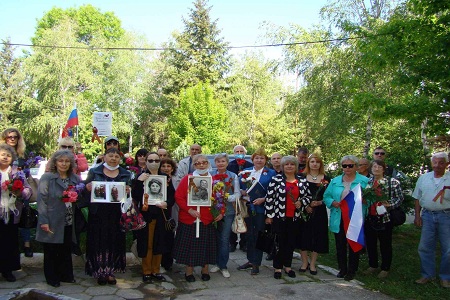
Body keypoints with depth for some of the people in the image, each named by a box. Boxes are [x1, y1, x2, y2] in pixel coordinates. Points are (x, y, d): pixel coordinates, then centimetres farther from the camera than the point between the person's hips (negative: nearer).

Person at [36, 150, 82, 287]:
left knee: (66, 250, 14)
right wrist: (44, 221, -15)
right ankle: (52, 278, 23)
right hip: (52, 222, -4)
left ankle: (66, 274, 29)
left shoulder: (75, 179, 8)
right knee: (51, 251, 8)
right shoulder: (47, 178, -7)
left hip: (69, 222, 4)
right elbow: (42, 200, -11)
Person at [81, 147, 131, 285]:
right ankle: (100, 272, 15)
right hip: (98, 213, -1)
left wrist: (128, 191, -11)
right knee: (99, 241, 2)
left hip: (116, 214, 2)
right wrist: (88, 187, -17)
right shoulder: (94, 172, 5)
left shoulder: (126, 174, 9)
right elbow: (85, 188, 5)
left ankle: (110, 271, 18)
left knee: (114, 241, 5)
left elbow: (130, 191, 11)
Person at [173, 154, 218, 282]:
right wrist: (189, 210, -16)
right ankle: (189, 271, 24)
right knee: (189, 245, 7)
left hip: (208, 220, 2)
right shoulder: (187, 179, -2)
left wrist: (221, 212, -4)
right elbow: (178, 197, -6)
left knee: (206, 245, 10)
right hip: (189, 219, -1)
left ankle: (205, 270, 29)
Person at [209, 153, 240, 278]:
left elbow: (237, 194, 0)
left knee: (224, 239, 1)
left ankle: (223, 266, 13)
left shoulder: (233, 176, 4)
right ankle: (217, 263, 23)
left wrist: (227, 198, -16)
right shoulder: (210, 175, 7)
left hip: (228, 211, -1)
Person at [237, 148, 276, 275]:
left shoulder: (271, 173, 0)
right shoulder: (245, 171, 10)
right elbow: (238, 186, 13)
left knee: (258, 236, 3)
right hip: (247, 207, 4)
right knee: (249, 235, 13)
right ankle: (250, 260, 28)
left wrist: (263, 199, -16)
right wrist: (242, 192, -8)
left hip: (261, 209, -3)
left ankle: (256, 264, 15)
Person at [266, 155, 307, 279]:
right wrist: (269, 215, -6)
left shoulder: (302, 181, 5)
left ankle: (288, 266, 28)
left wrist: (301, 202, -7)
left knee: (291, 242, 12)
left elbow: (308, 196, 14)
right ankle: (277, 267, 19)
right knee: (279, 242, 5)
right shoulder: (276, 179, -6)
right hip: (279, 216, -3)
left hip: (295, 217, 3)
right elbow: (269, 198, -6)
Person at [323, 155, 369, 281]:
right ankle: (342, 269, 28)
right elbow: (326, 196, 9)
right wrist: (333, 202, -10)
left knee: (353, 246, 7)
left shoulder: (364, 181, 0)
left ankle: (351, 271, 22)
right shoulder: (335, 181, 9)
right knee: (340, 245, 12)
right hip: (338, 220, 3)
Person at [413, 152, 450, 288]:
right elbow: (418, 198, 12)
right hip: (427, 215, 3)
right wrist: (417, 215, 8)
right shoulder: (423, 178, 8)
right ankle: (427, 275, 21)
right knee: (425, 247, 7)